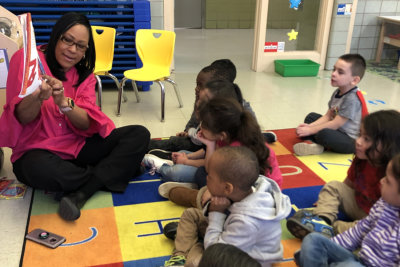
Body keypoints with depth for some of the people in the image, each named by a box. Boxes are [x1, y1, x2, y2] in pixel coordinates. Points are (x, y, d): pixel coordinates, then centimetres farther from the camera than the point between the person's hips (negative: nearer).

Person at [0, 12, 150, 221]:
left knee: (139, 135, -14)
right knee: (42, 169, -41)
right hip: (38, 150, -4)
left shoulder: (84, 74, 5)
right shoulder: (26, 59, -5)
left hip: (78, 145, 4)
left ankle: (79, 194, -25)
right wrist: (38, 98, -34)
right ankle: (120, 168, -12)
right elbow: (23, 118, -11)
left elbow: (87, 124, -9)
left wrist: (63, 102, -30)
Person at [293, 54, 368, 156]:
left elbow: (335, 124, -23)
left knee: (324, 134, -37)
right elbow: (328, 116, 6)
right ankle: (313, 143, -14)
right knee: (311, 116, 11)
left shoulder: (352, 99, -25)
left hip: (351, 141, -10)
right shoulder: (338, 92, 3)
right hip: (337, 131, 10)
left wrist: (310, 130, -19)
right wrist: (310, 126, -7)